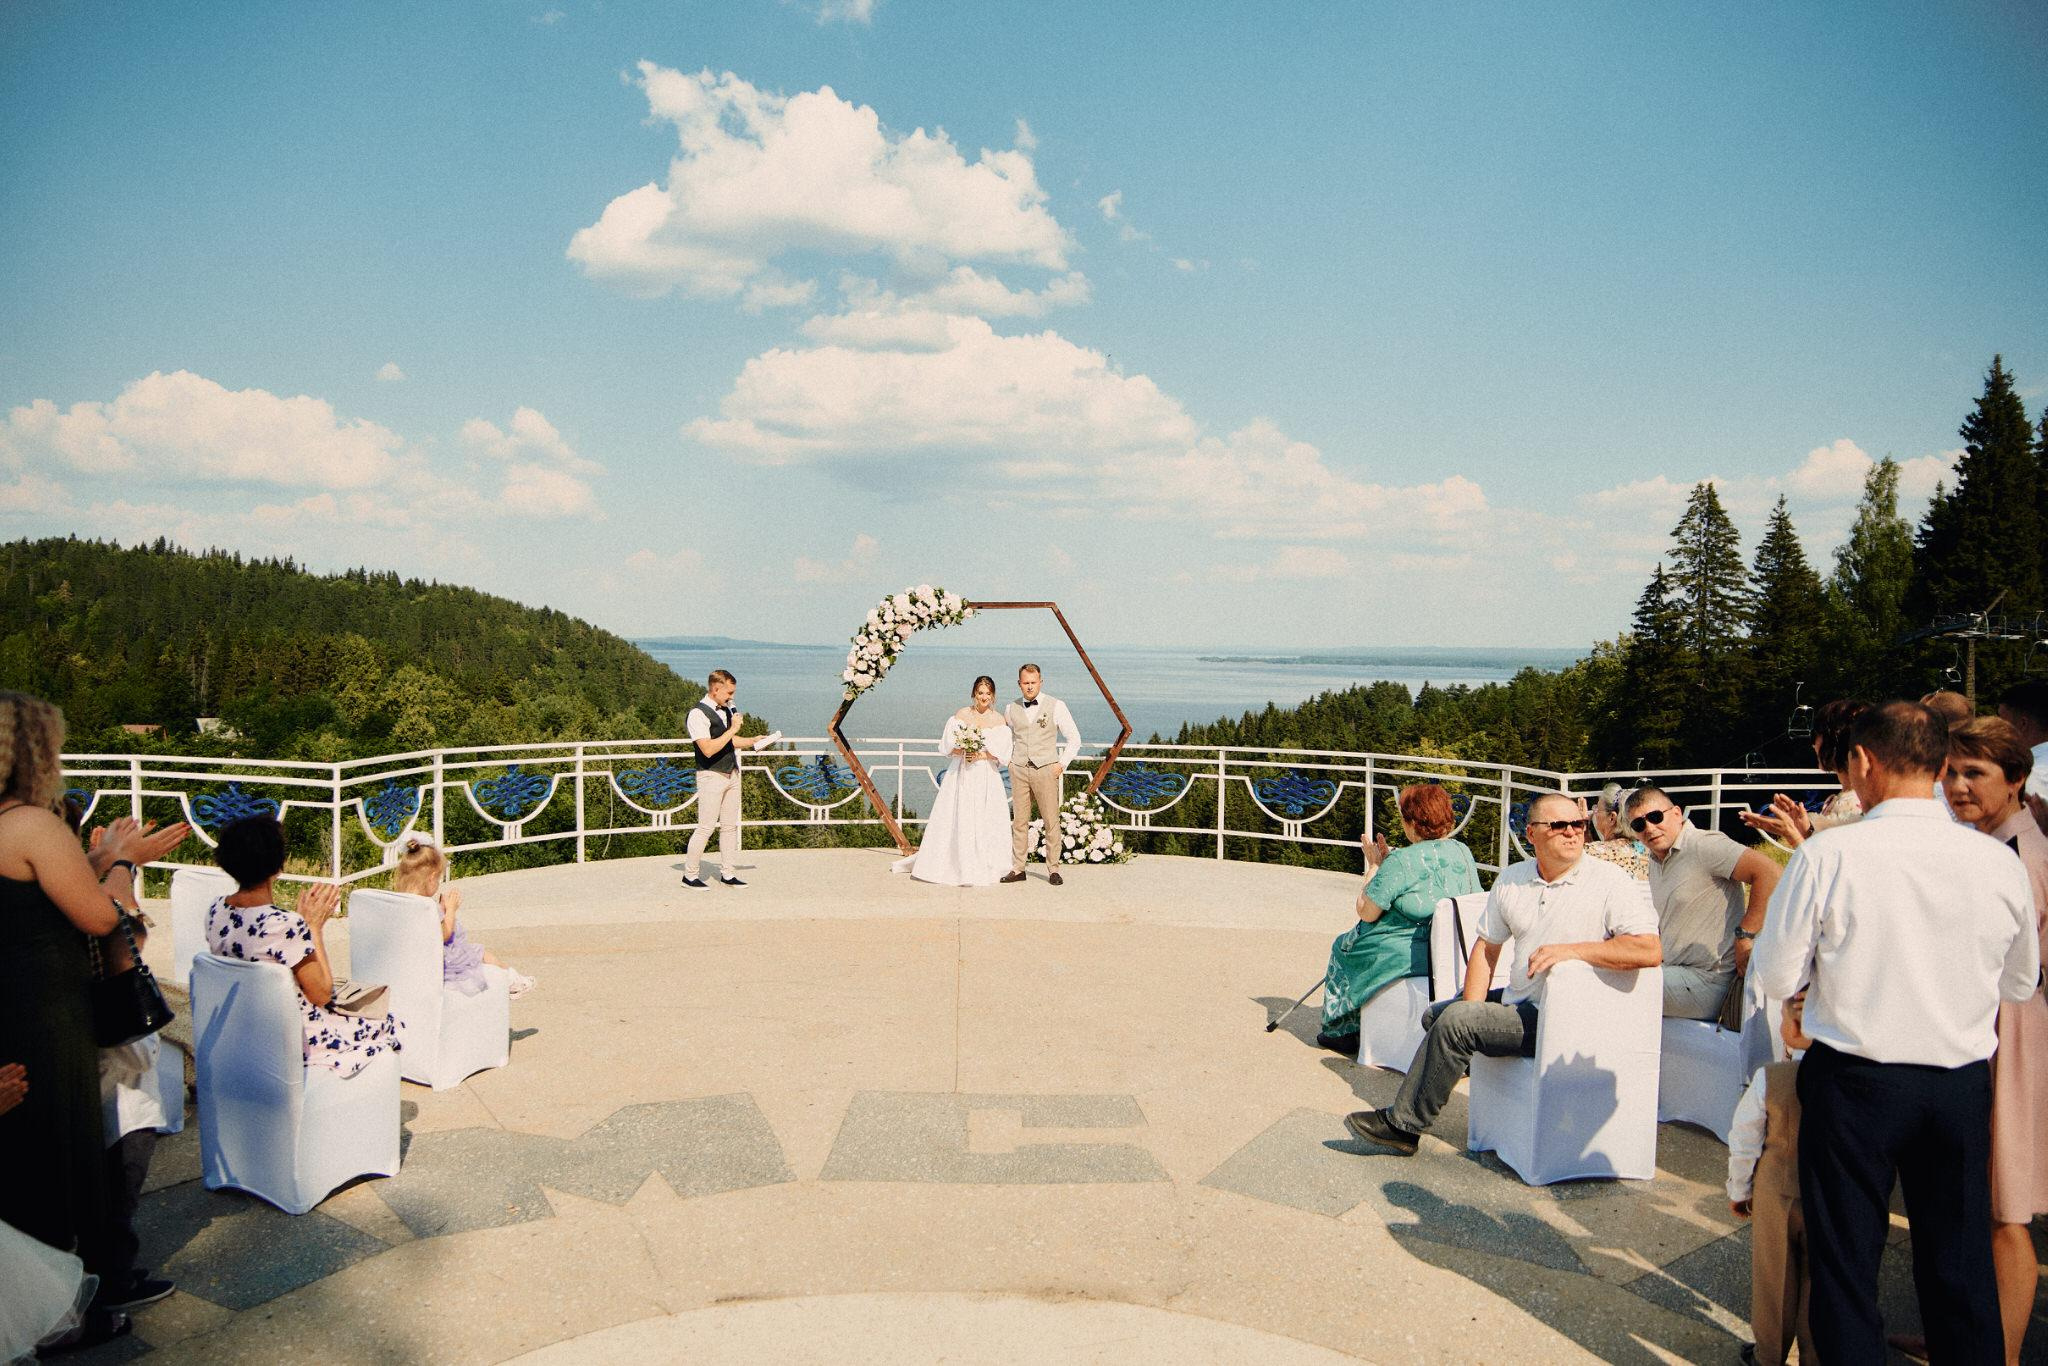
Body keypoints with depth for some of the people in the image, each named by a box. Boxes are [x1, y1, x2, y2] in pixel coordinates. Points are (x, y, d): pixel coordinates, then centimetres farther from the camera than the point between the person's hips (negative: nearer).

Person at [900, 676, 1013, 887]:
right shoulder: (961, 715, 4)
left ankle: (983, 869, 8)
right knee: (954, 820, 1)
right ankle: (953, 866, 12)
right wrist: (963, 752, -17)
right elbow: (948, 744, 1)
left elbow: (1002, 753, -4)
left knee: (985, 822, -1)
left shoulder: (999, 721, 2)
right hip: (960, 775, 0)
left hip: (987, 777, 0)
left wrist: (980, 754, -16)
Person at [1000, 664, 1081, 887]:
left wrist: (1062, 764, -1)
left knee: (1051, 821, -3)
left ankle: (1054, 869, 5)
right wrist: (1008, 761, 11)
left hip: (1046, 769, -2)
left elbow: (1074, 739, 6)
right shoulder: (1011, 708, 8)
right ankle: (1017, 869, 8)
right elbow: (1006, 737, 25)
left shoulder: (1056, 706, 0)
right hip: (1018, 770, 2)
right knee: (1019, 821, 2)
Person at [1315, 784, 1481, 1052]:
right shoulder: (1463, 852, -1)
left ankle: (1342, 1031, 30)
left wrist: (1374, 866, -1)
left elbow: (1366, 912, -14)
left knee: (1343, 946, 23)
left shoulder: (1401, 860, -21)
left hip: (1404, 956, -7)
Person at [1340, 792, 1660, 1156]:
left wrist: (1573, 950, -28)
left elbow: (1650, 951, -22)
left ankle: (1401, 1125, -8)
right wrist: (1472, 1010, 0)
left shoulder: (1610, 881, -12)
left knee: (1454, 1020, -21)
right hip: (1516, 1002, 8)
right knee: (1434, 1015, 15)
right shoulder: (1511, 880, 6)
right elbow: (1486, 947, 12)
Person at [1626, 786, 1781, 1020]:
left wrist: (1745, 936, -24)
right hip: (1676, 971, 9)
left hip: (1707, 983, -9)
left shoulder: (1704, 845, -14)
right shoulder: (1655, 861, 15)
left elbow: (1768, 871, -25)